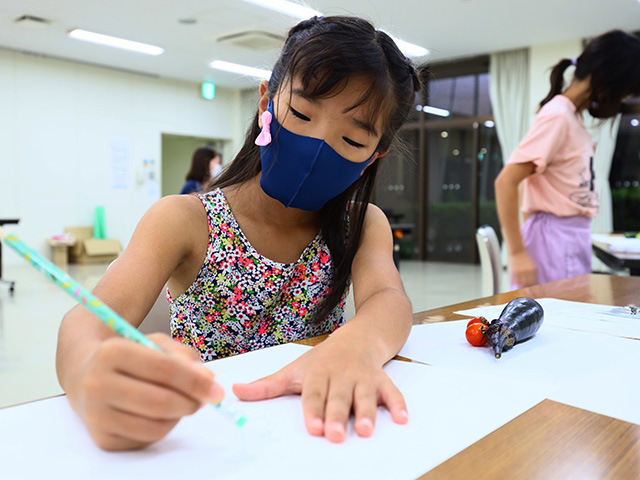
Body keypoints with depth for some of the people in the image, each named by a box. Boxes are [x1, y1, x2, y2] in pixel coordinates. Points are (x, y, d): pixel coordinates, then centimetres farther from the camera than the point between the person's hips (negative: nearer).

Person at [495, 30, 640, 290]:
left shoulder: (574, 116, 12)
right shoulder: (557, 117, -14)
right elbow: (505, 182, -21)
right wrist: (517, 254, -21)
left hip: (575, 237, 9)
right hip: (555, 238, -9)